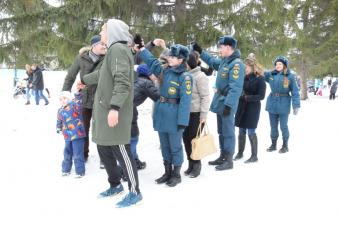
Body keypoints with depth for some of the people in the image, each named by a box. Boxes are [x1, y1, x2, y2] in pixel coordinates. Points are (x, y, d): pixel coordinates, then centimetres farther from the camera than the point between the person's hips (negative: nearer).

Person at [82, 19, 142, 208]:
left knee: (121, 150, -3)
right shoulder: (113, 50, 17)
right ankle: (116, 185, 32)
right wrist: (84, 80, 48)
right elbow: (101, 74, 33)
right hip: (105, 110, 10)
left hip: (114, 112, -10)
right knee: (104, 148, 17)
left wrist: (115, 107, -31)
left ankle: (135, 192, 9)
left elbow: (123, 81, -24)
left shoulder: (118, 49, -13)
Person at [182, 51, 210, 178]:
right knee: (186, 139, 11)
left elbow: (205, 97, -12)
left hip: (195, 113, -6)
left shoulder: (200, 76, -11)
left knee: (194, 139, 2)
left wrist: (204, 115, -14)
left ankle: (196, 165, 18)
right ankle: (190, 164, 25)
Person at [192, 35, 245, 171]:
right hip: (220, 101, 9)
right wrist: (200, 52, 26)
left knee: (228, 132, -1)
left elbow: (235, 87, -24)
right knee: (221, 131, 16)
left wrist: (229, 104, -28)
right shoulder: (224, 61, 10)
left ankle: (229, 161, 8)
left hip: (227, 104, -9)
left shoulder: (236, 63, -18)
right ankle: (223, 156, 28)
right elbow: (212, 62, 33)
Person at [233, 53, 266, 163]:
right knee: (241, 131, 11)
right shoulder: (244, 77, 6)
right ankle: (240, 153, 24)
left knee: (251, 132, -1)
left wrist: (246, 97, -18)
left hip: (252, 108, -5)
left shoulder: (260, 79, -9)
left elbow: (261, 96, -13)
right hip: (242, 107, 5)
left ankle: (254, 156, 11)